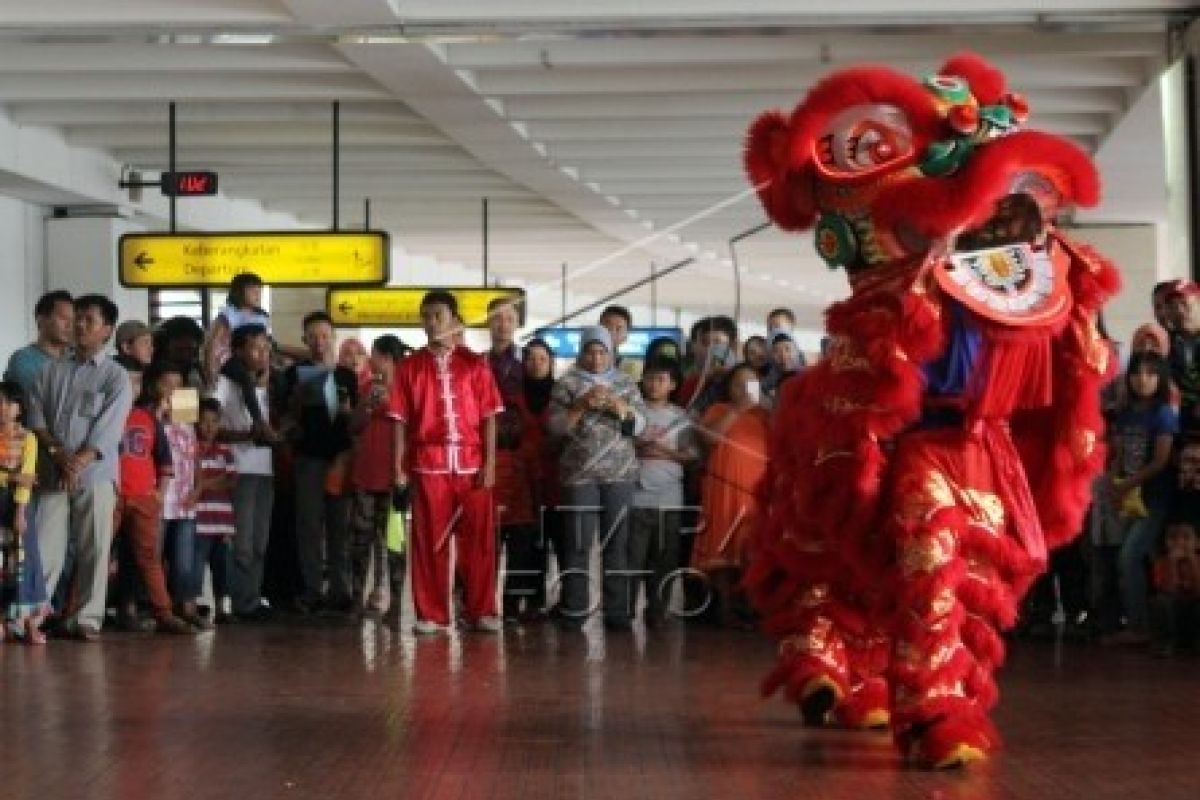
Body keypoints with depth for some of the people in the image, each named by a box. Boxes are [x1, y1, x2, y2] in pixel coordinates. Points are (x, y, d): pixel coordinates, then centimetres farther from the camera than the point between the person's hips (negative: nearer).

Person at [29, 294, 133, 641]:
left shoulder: (116, 376, 3)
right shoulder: (53, 370, 13)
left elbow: (108, 429, -6)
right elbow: (36, 416, 6)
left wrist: (79, 463, -16)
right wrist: (57, 452, -10)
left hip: (95, 476, -2)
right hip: (53, 474, 2)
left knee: (94, 550, -2)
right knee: (45, 548, -3)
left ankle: (85, 618, 5)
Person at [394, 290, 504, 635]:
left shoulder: (474, 364, 6)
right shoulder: (410, 367, 7)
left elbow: (489, 417, 4)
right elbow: (401, 420, 6)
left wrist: (490, 463, -4)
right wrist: (399, 466, -2)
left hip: (471, 463, 0)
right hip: (428, 463, 0)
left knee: (478, 539, 1)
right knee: (429, 540, 1)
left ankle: (480, 611, 9)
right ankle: (431, 615, 7)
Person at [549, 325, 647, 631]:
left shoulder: (626, 384, 13)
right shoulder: (567, 384, 7)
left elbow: (640, 425, 7)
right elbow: (556, 426, -1)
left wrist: (620, 406, -11)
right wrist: (583, 405, -14)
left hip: (620, 472, 2)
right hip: (579, 473, -2)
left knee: (617, 542, -2)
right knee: (578, 542, -6)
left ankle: (617, 610, 1)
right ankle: (573, 611, -1)